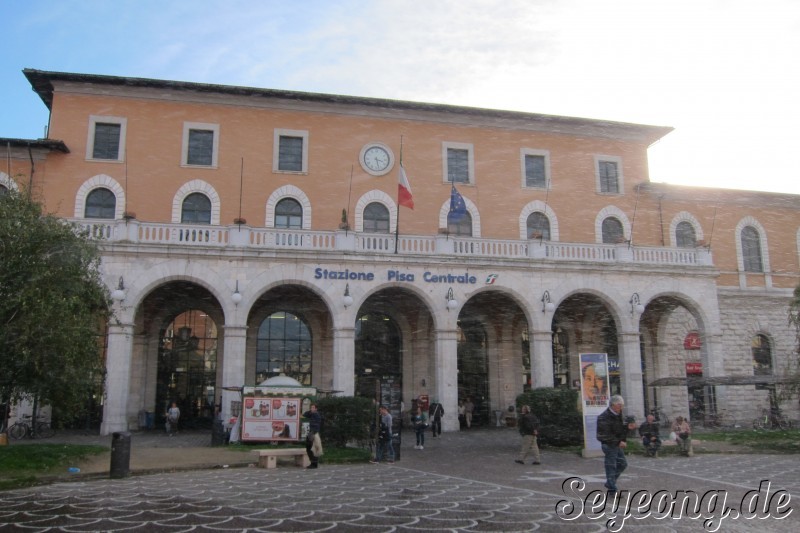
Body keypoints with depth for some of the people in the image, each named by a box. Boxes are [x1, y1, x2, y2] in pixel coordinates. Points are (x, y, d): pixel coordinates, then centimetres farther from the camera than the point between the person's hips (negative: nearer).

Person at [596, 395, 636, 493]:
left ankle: (609, 483, 29)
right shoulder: (604, 417, -20)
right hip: (609, 445, -10)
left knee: (623, 463, 16)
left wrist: (628, 427, 1)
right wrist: (619, 442, -25)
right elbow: (605, 435, -24)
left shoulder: (618, 415, 11)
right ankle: (612, 489, 6)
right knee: (611, 466, -3)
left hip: (618, 445, 10)